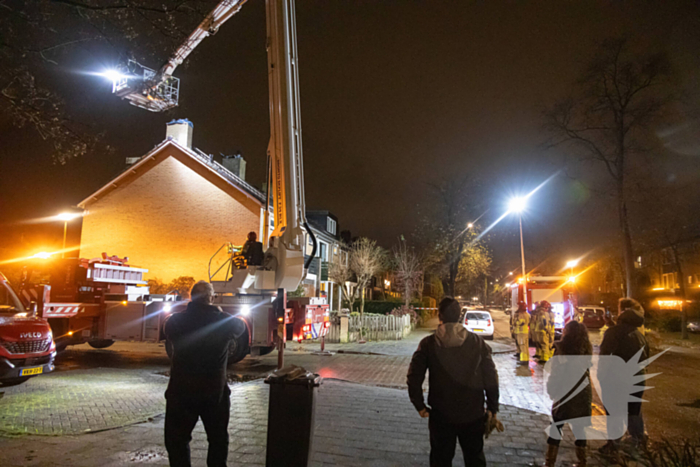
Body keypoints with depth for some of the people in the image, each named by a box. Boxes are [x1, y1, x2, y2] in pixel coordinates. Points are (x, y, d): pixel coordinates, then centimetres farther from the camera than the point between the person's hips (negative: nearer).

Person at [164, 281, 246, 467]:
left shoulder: (176, 320, -9)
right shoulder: (223, 321, -10)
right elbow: (240, 327, 11)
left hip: (181, 391, 0)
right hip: (215, 390, 0)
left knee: (177, 439, 15)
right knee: (219, 439, 19)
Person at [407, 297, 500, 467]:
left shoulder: (428, 344, -9)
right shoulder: (477, 342, -7)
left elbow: (414, 377, -11)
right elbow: (491, 378, -4)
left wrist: (420, 406, 1)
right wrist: (493, 409, 6)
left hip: (441, 415, -1)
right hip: (473, 414, 1)